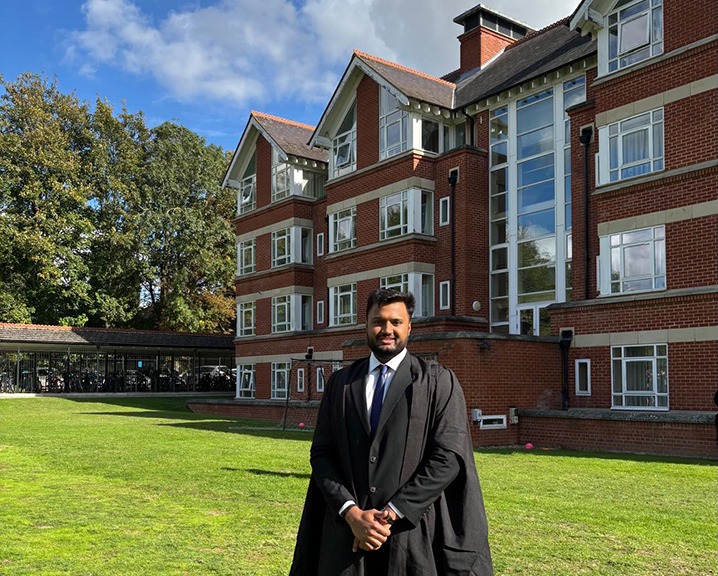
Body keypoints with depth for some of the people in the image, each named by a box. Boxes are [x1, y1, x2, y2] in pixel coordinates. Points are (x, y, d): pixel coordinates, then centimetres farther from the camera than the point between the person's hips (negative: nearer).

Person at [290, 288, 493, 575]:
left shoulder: (439, 381, -2)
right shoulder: (340, 382, 6)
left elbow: (448, 457, -10)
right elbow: (321, 454, 3)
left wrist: (391, 513, -14)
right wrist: (351, 512, -11)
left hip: (413, 533, -2)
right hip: (347, 531, 3)